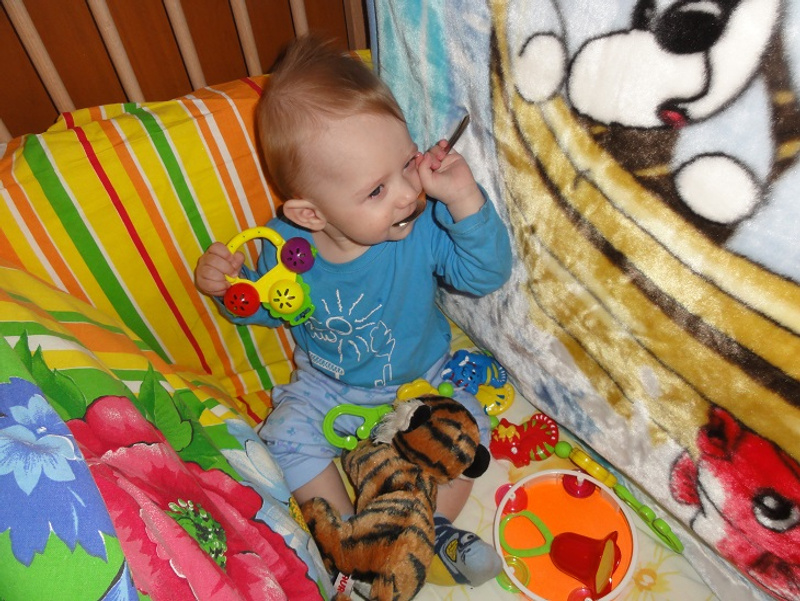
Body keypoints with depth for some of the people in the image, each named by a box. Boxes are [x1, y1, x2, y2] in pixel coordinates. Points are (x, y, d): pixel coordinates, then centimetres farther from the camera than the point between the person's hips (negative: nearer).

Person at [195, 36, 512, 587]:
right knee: (288, 435, -15)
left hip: (422, 376, 0)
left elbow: (487, 274, -29)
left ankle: (436, 528, 7)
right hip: (327, 385, 1)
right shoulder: (287, 246, -22)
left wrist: (466, 199, -41)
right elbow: (265, 308, -2)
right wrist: (231, 284, -25)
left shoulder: (426, 225, -26)